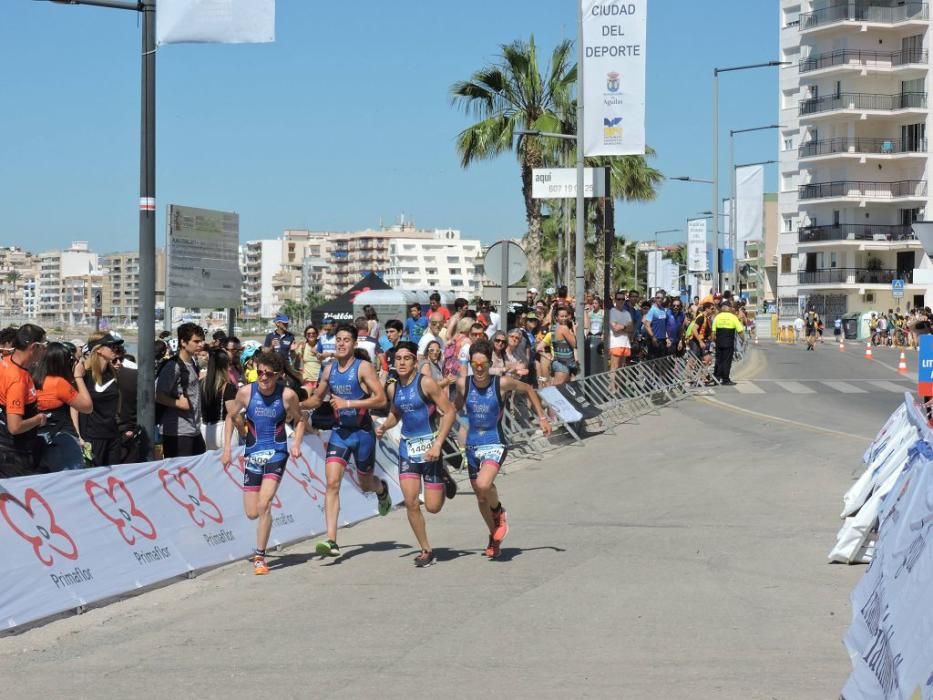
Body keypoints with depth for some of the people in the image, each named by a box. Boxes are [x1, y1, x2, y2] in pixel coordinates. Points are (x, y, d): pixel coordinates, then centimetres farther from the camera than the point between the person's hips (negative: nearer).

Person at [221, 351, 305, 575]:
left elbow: (299, 420, 10)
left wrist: (296, 443, -6)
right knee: (252, 513, 1)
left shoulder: (287, 395, -8)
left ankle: (260, 557, -7)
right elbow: (230, 417, 10)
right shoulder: (245, 392, -5)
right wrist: (226, 449, 5)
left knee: (263, 505, -18)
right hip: (253, 454, 2)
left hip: (277, 453, -2)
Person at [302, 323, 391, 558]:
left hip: (363, 432, -3)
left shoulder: (363, 368, -11)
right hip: (339, 431, 3)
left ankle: (382, 488, 55)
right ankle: (331, 541, -17)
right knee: (332, 483, -13)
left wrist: (348, 403, -24)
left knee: (365, 484, 15)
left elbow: (381, 399, -20)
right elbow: (317, 399, 21)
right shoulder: (329, 370, 5)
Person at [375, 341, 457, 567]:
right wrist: (384, 426, 1)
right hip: (407, 447, 5)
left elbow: (449, 412, -13)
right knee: (411, 502, -7)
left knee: (433, 507, -3)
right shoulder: (393, 389, 5)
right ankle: (426, 550, 7)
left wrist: (438, 444, -19)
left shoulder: (426, 383, -13)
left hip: (429, 446, -5)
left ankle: (444, 480, 31)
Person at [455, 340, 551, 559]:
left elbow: (528, 390, 7)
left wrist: (541, 417, 8)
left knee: (483, 485, -29)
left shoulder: (502, 383, -11)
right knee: (481, 498, 12)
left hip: (495, 444, -4)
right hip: (472, 446, 4)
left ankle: (499, 512, 4)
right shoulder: (463, 383, -5)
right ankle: (494, 537, 37)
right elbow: (457, 406, 17)